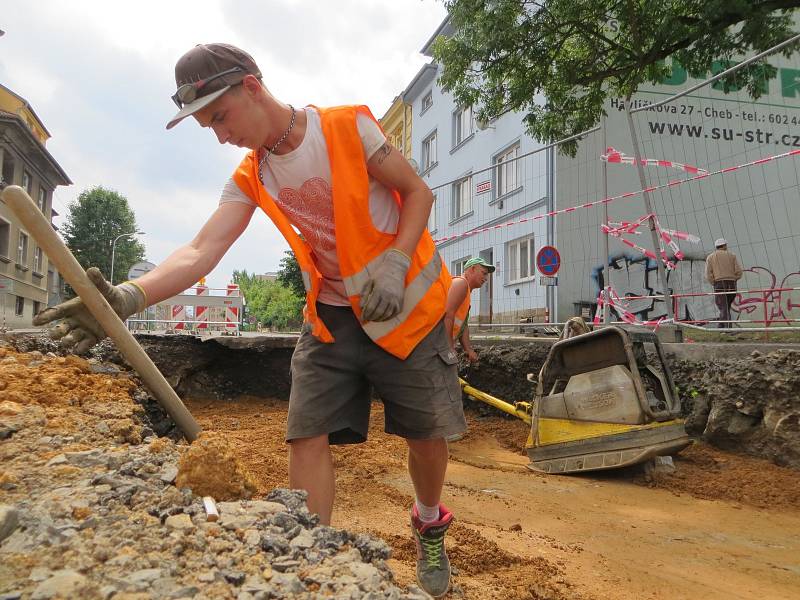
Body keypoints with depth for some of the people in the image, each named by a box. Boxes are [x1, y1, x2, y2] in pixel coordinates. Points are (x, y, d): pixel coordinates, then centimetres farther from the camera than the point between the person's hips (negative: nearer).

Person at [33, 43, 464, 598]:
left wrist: (394, 262, -22)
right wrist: (130, 296, -32)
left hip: (405, 303, -3)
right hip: (333, 315, 4)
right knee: (307, 434, -6)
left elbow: (418, 192, -6)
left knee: (427, 433, 2)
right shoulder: (251, 179, 0)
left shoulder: (350, 128, -12)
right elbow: (201, 252, -14)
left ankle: (431, 529, 30)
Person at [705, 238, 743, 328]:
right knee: (725, 307, 15)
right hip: (732, 285, 2)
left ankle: (728, 328, -15)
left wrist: (714, 283, 8)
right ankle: (721, 328, 14)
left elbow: (709, 274, -4)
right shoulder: (732, 255, 10)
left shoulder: (710, 257, 8)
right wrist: (733, 279, 17)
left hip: (719, 284, -2)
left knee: (724, 309, -4)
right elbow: (739, 271, 1)